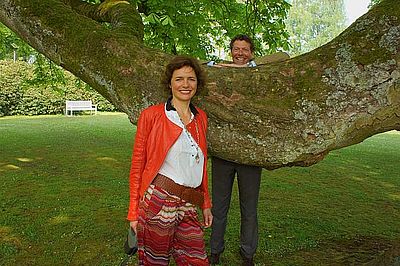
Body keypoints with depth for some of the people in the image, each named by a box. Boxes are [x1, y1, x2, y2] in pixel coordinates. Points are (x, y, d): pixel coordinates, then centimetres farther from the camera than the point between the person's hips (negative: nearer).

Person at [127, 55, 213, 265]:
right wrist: (134, 213, -4)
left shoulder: (201, 118, 10)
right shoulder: (151, 115, -5)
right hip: (158, 200, -4)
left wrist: (206, 204, 17)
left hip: (188, 206, 5)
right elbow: (137, 166, -3)